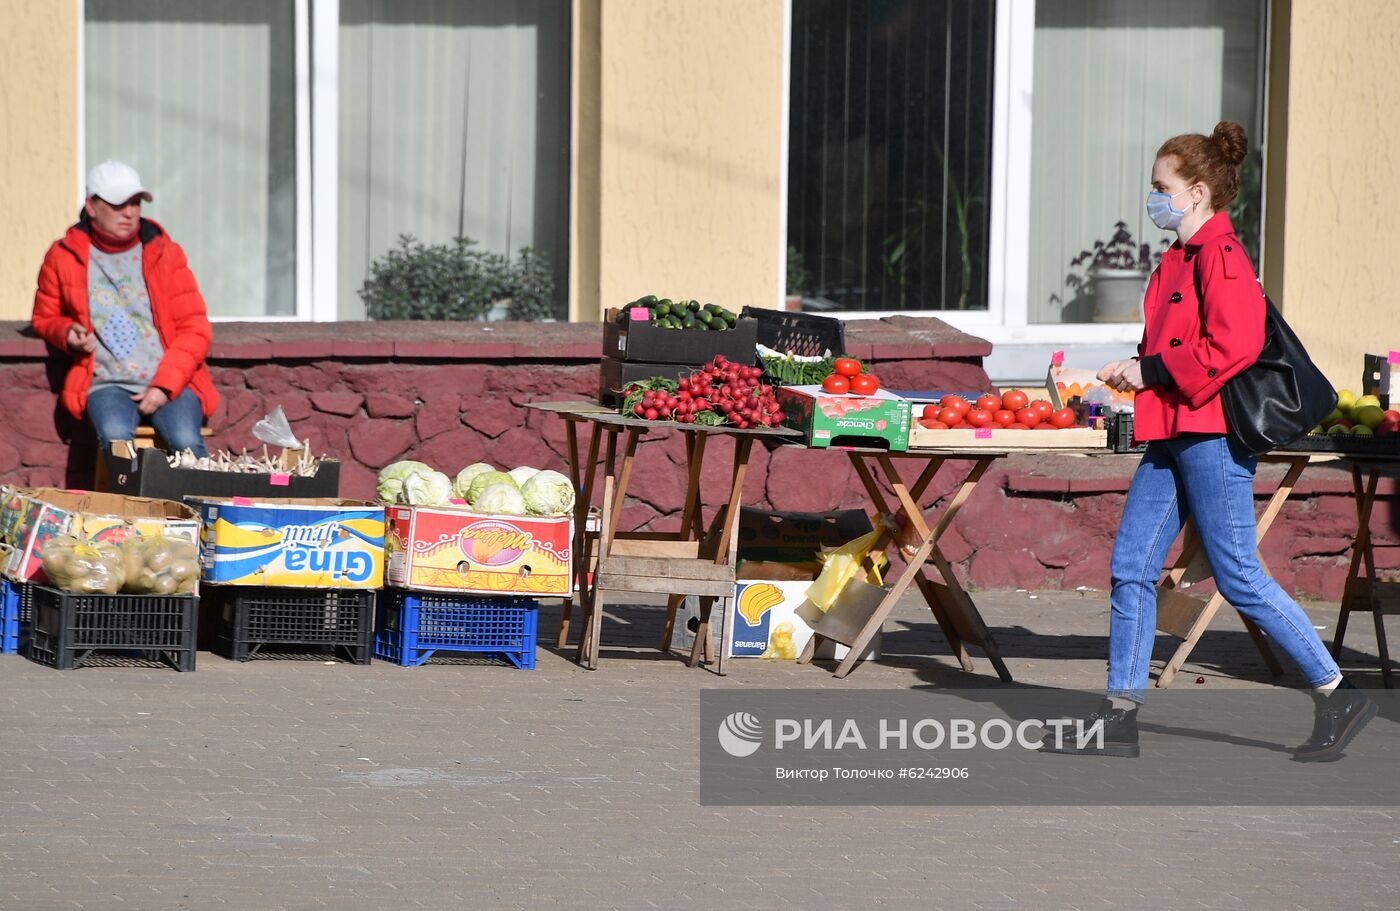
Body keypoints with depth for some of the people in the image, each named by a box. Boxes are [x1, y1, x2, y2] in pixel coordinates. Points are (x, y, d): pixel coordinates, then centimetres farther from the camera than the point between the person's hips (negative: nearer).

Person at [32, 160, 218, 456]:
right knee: (115, 437, -34)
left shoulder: (165, 254, 8)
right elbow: (44, 317, 24)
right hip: (107, 384, 0)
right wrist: (68, 333, -1)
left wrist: (164, 386, -9)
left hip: (170, 383, 0)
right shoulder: (64, 257, 9)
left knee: (186, 442, -31)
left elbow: (195, 329, 5)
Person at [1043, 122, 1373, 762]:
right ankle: (1119, 718, 10)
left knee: (1238, 578, -7)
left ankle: (1338, 697, 2)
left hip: (1211, 434, -10)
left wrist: (1152, 371, -17)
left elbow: (1235, 345, -23)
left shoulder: (1220, 257, -14)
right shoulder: (1183, 257, 16)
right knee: (1131, 567, 7)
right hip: (1173, 435, 10)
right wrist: (1135, 370, 7)